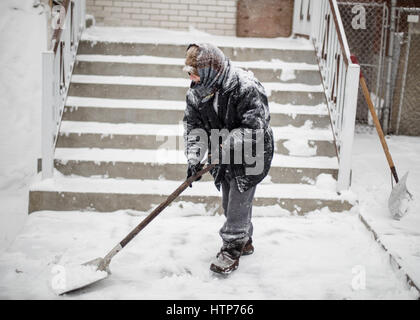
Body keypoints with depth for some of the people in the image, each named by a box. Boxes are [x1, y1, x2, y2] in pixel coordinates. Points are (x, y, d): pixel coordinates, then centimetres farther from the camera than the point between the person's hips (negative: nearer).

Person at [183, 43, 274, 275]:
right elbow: (193, 124, -3)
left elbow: (255, 127, -27)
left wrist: (227, 145, -31)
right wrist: (193, 158, -14)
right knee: (229, 203, 17)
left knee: (239, 203, -4)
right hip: (223, 157, 7)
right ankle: (245, 241, 37)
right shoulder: (197, 90, -6)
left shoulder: (247, 88, -27)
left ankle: (232, 250, 12)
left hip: (250, 154, -7)